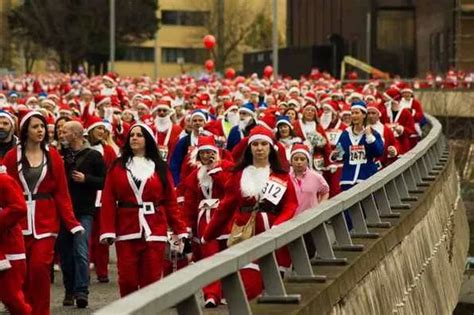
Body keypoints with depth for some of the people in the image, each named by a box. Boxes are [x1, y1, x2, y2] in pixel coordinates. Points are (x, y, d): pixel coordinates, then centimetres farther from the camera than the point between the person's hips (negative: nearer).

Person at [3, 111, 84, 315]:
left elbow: (62, 193, 3)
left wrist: (72, 223, -6)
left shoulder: (53, 157, 4)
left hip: (45, 220, 0)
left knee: (39, 266, -12)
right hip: (20, 220, 0)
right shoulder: (12, 157, 1)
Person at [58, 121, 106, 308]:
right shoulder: (61, 155, 10)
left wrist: (86, 179, -14)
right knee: (65, 252, 7)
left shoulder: (93, 156, 0)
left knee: (81, 252, -12)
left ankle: (82, 291, -11)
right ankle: (69, 291, 16)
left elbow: (104, 182, -3)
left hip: (83, 212, -4)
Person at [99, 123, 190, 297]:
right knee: (127, 280, 1)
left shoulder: (160, 167, 7)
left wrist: (181, 231, -1)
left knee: (151, 280, -1)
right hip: (126, 231, 0)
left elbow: (171, 203, 5)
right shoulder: (117, 167, 6)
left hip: (154, 231, 0)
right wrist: (107, 231, -11)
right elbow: (108, 202, -1)